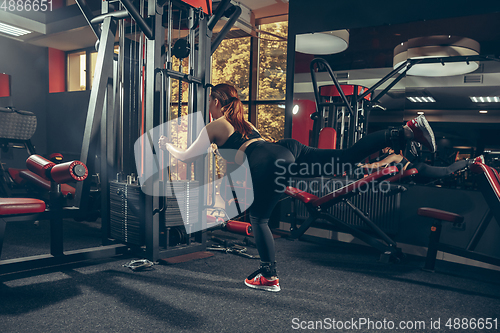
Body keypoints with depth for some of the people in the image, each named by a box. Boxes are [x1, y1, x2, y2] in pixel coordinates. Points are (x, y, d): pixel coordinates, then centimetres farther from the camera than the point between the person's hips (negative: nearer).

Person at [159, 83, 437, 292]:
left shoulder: (214, 127, 17)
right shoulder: (242, 121, 35)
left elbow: (186, 157, 23)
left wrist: (168, 145, 44)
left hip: (270, 163, -7)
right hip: (287, 149, 8)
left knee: (259, 219, 8)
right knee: (350, 155, -2)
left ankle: (269, 277, 16)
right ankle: (409, 131, -11)